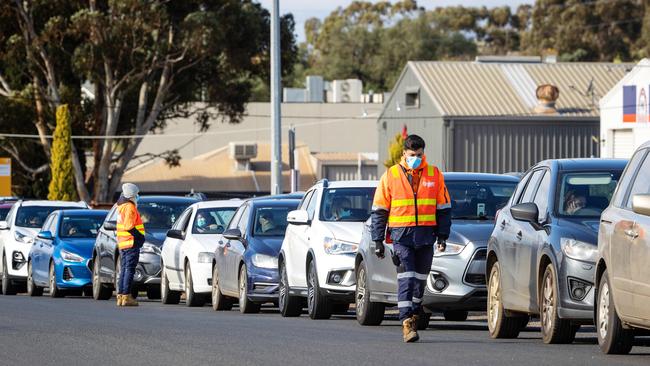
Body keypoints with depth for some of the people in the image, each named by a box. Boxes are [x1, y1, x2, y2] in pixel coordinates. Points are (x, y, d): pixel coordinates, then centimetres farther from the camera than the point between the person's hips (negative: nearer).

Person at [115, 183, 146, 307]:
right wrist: (139, 236, -14)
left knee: (124, 270, 12)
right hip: (131, 243, -9)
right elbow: (128, 226, -21)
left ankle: (120, 296, 11)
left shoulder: (122, 207, 17)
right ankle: (126, 297, -11)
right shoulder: (130, 207, -12)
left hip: (123, 244, 9)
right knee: (129, 270, -8)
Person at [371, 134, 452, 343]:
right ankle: (407, 322, -16)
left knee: (420, 279, 9)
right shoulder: (391, 176, 3)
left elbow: (444, 208, 12)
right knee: (406, 278, -11)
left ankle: (414, 314, 24)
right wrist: (378, 240, 2)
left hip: (426, 236, 2)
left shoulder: (434, 175, 8)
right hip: (401, 234, -2)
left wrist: (442, 235, 4)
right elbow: (379, 210, 6)